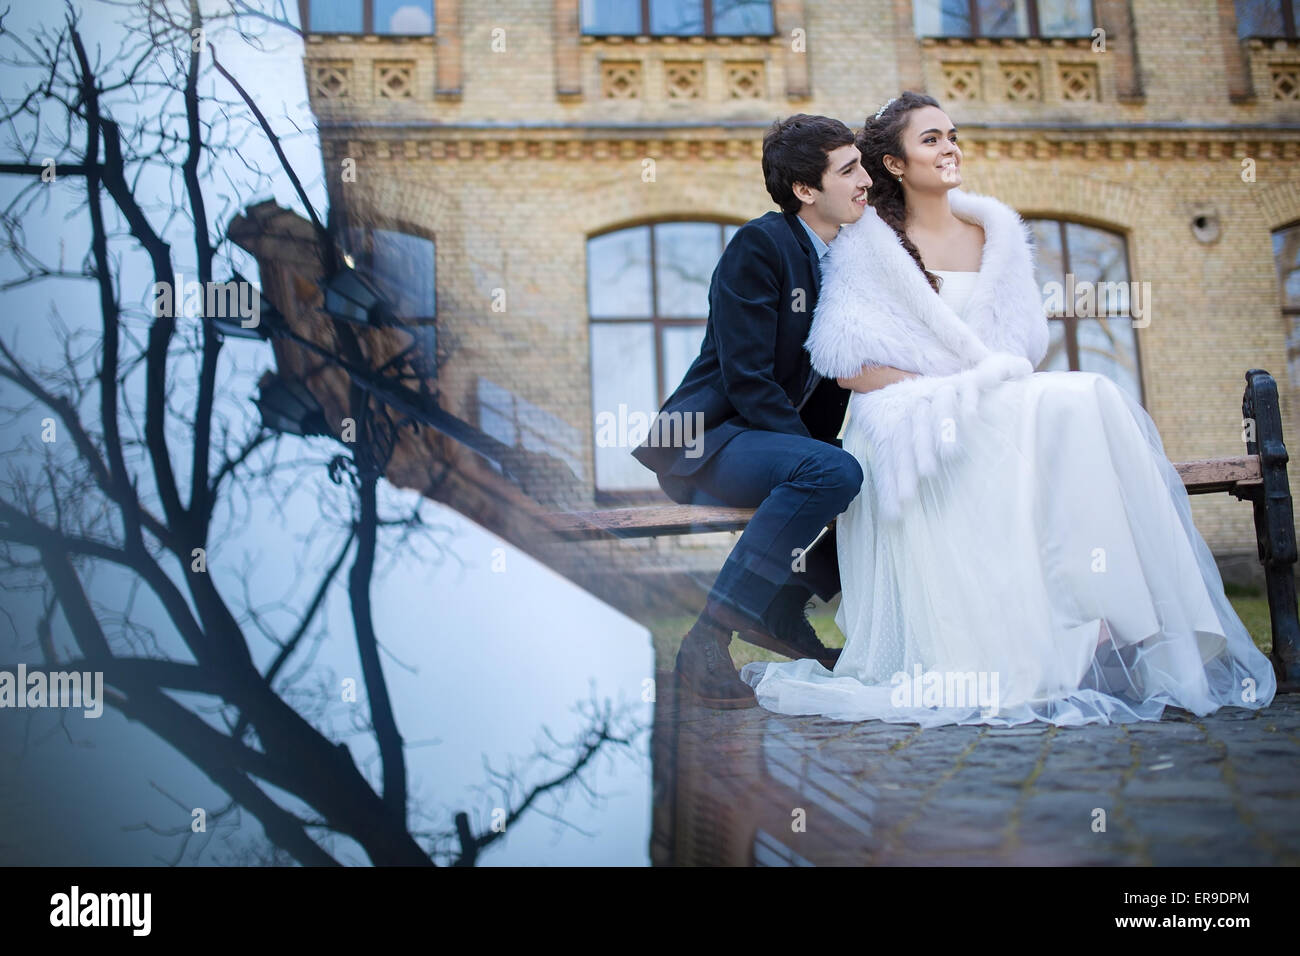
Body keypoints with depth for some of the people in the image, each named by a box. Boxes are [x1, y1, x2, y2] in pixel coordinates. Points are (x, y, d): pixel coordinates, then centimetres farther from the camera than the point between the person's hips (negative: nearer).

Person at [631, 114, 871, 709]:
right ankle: (709, 638, -26)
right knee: (834, 473, -33)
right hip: (707, 443, -8)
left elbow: (838, 376, 13)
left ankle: (782, 610, 7)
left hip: (788, 441, 8)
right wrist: (818, 455, -22)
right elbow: (746, 380, -20)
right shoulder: (759, 245, -13)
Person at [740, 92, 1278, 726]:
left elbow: (1021, 342, 14)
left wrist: (989, 383, -8)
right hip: (913, 429, -5)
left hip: (1001, 410, 5)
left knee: (1087, 399, -26)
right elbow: (848, 367, -6)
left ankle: (1107, 622, -32)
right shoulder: (867, 246, 2)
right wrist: (947, 390, -13)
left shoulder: (994, 231, 16)